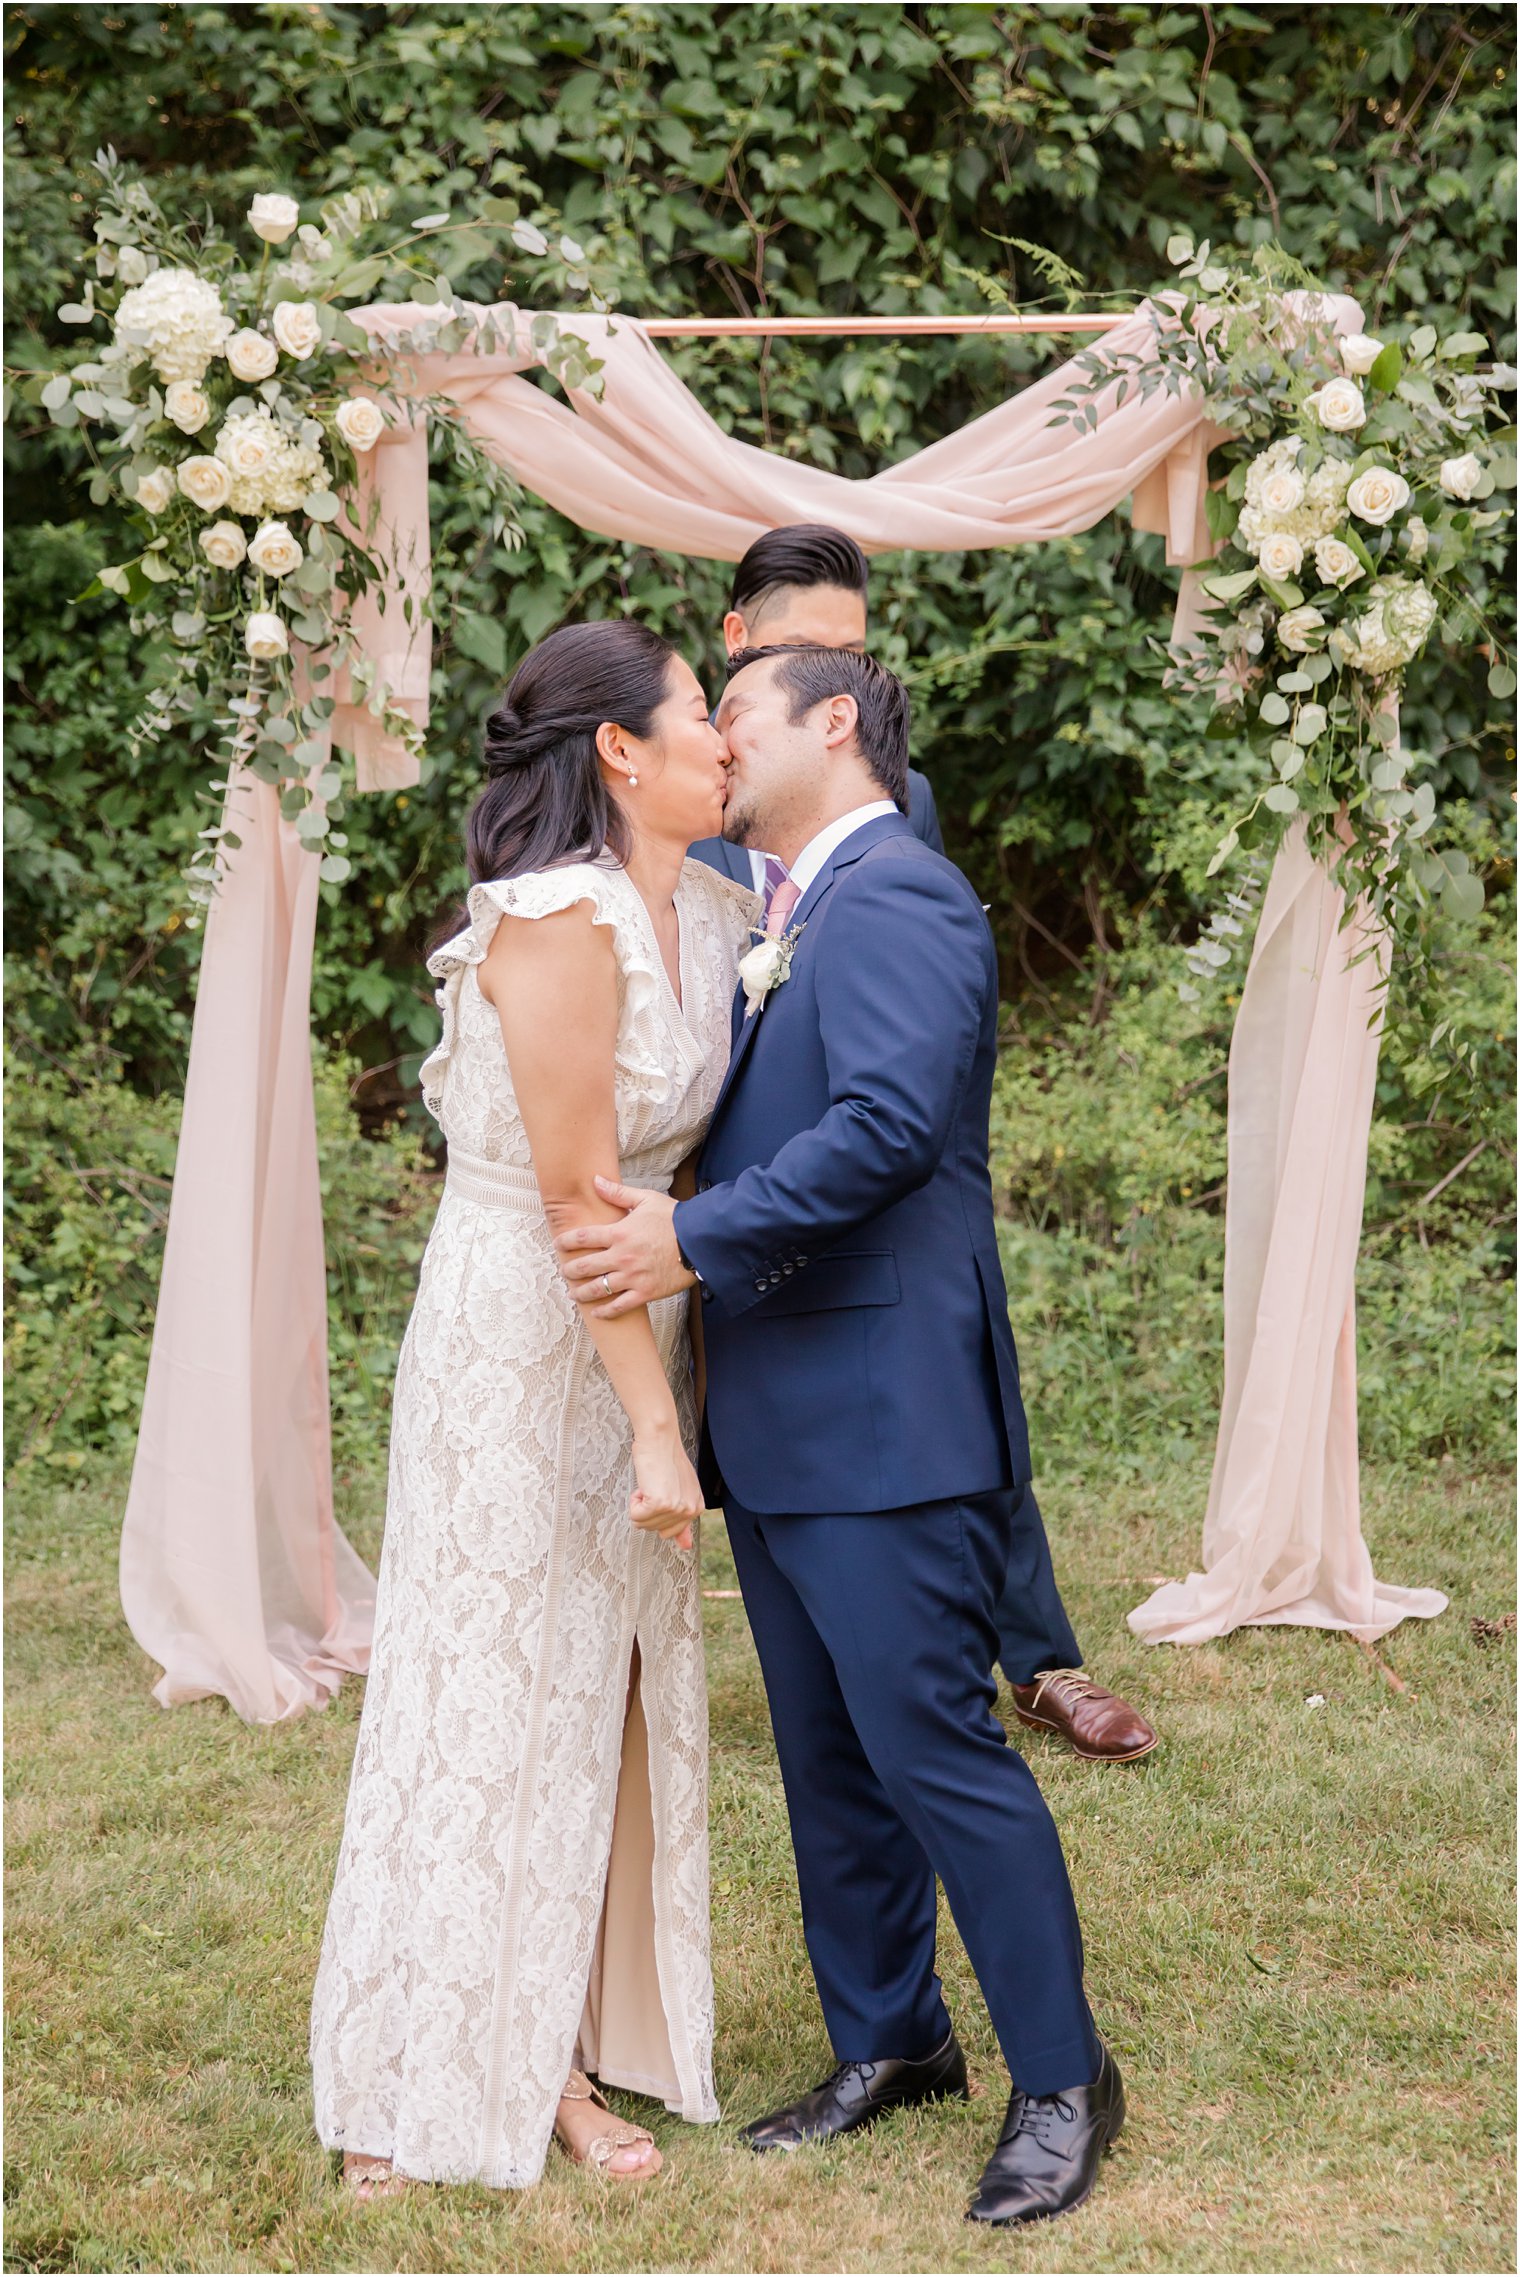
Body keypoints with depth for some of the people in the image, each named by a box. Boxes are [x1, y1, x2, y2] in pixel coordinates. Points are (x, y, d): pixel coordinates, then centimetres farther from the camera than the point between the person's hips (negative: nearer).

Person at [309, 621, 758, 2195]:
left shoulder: (695, 913, 6)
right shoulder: (563, 924, -20)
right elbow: (578, 1198, -21)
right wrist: (656, 1425, -19)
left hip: (630, 1338, 8)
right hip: (520, 1347, -8)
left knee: (611, 1696, 12)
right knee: (492, 1699, 1)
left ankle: (562, 2057, 23)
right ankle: (417, 2102, 14)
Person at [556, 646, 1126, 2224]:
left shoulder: (895, 899, -13)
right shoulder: (783, 922, 18)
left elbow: (888, 1124, -25)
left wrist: (694, 1238, -22)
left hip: (883, 1419, -10)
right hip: (778, 1425, 10)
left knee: (933, 1749, -5)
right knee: (827, 1755, 16)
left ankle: (1062, 2081, 7)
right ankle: (888, 2039, 30)